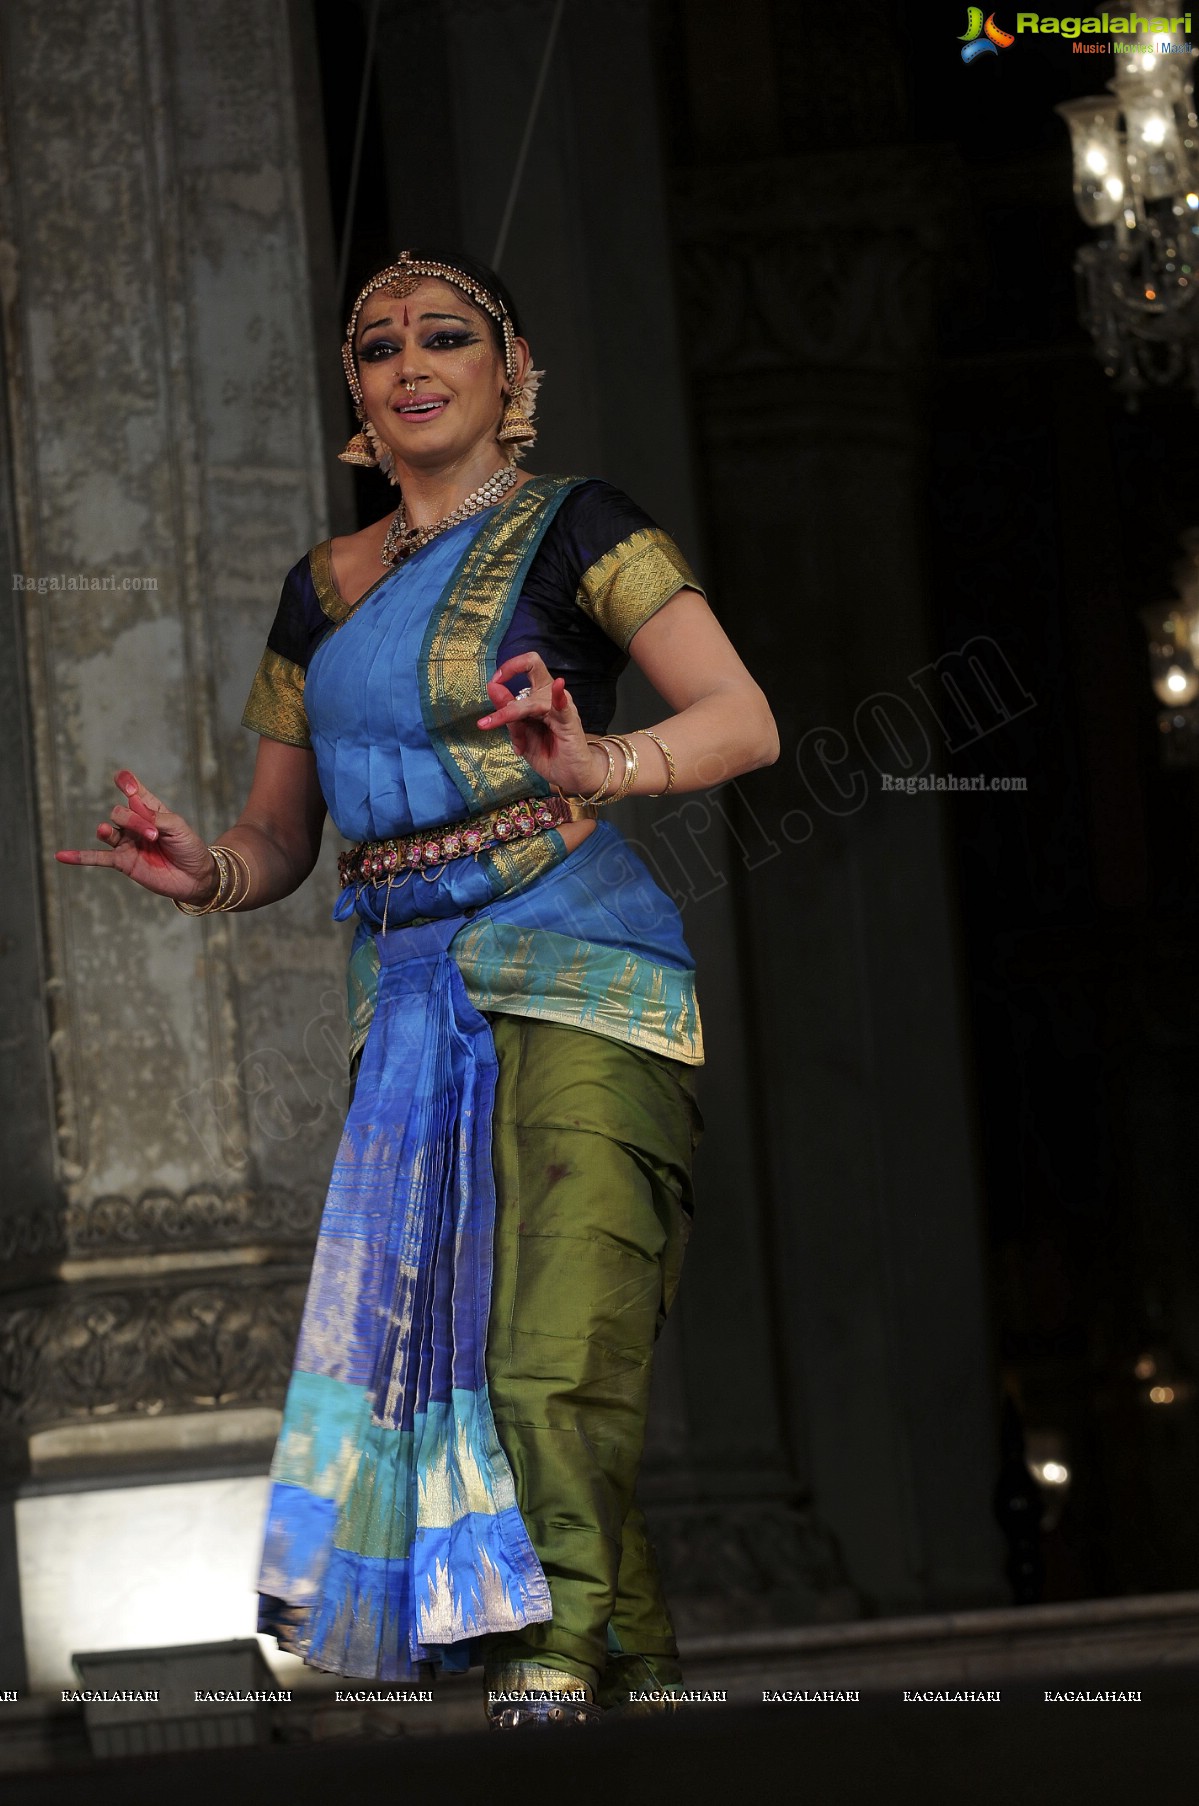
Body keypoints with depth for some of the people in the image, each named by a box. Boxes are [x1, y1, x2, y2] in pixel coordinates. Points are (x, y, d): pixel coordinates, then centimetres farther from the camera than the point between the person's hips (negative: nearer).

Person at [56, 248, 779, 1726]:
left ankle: (554, 1672, -20)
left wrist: (602, 764, -28)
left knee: (555, 1356, -17)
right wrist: (200, 874, -2)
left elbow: (745, 722, -9)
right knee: (429, 1341, 1)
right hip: (402, 996, 6)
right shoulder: (324, 590, 19)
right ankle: (635, 1665, 9)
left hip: (572, 972, -6)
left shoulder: (575, 528, 2)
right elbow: (278, 839, 22)